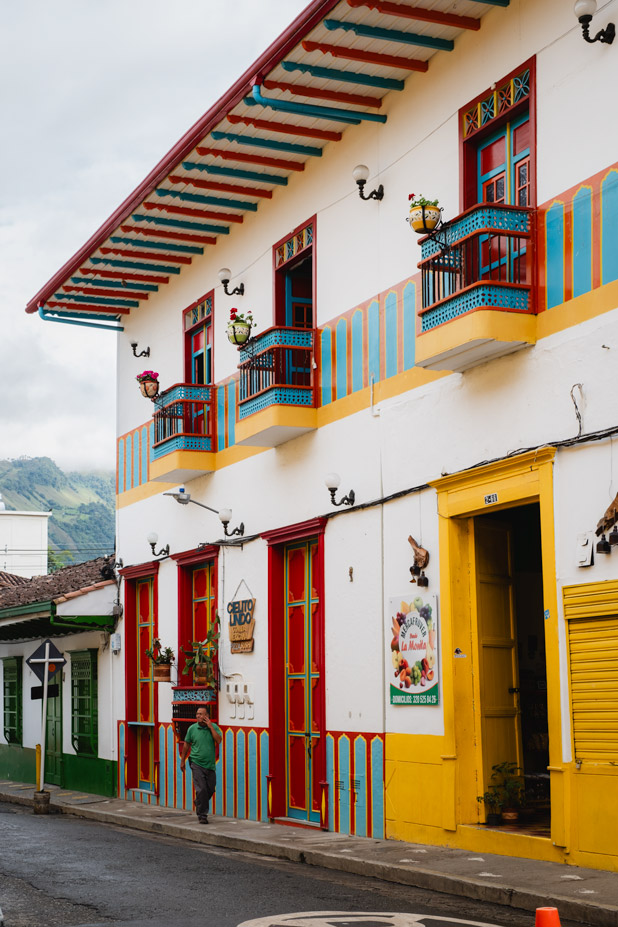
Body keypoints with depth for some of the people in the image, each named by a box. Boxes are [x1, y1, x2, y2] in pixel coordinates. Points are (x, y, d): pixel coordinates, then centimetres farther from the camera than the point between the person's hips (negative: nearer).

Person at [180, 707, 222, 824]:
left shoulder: (214, 727, 0)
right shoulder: (192, 728, 0)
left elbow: (219, 740, -14)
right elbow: (186, 745, 9)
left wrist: (210, 726, -16)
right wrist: (182, 761, 11)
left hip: (210, 764, 2)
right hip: (196, 763, -2)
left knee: (211, 789, 9)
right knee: (201, 789, -10)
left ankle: (199, 803, 37)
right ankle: (202, 815, -1)